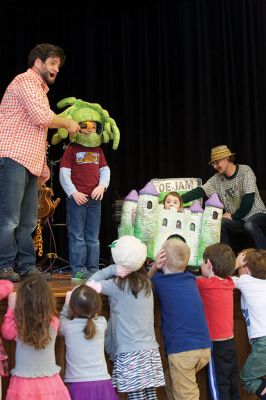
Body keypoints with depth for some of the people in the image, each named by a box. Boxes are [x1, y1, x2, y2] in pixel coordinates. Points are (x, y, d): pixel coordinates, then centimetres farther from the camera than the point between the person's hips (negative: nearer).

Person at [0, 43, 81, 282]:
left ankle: (26, 266, 12)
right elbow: (42, 117, -16)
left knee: (28, 222, 8)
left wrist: (43, 164, 21)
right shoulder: (26, 81, -3)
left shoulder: (39, 89, 27)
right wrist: (68, 124, 0)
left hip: (30, 163, 10)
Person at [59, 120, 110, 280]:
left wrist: (102, 185, -7)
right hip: (77, 198, -5)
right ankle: (78, 269, -1)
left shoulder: (98, 150, 15)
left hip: (95, 198, 5)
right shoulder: (72, 149, 0)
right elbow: (64, 173, -5)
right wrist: (73, 192, -13)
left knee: (93, 237, 8)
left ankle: (93, 269, 13)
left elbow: (105, 170, 12)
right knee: (77, 235, -4)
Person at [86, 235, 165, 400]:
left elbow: (90, 285, -2)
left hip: (130, 353, -6)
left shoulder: (119, 285, -6)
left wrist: (112, 269, -4)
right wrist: (114, 271, 6)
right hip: (151, 352, 6)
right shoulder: (145, 282, 11)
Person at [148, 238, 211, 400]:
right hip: (204, 347, 6)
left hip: (182, 350, -6)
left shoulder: (160, 281, -1)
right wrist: (159, 269, 20)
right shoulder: (191, 279, 13)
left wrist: (154, 267, 5)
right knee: (171, 381, 25)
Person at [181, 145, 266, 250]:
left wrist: (234, 216, -13)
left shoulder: (245, 171, -14)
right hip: (236, 218, 5)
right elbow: (199, 192, -11)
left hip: (256, 214, -5)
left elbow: (249, 199, -20)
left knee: (250, 224, -35)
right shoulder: (216, 179, -1)